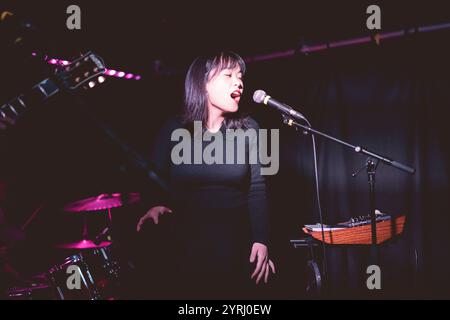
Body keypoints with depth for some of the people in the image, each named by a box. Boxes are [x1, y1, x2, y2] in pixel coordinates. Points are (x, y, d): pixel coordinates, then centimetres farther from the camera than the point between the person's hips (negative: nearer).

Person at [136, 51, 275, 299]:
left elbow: (257, 188, -3)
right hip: (188, 243, -1)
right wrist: (156, 204, -20)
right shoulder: (174, 130, -3)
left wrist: (261, 240, -12)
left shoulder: (248, 129, -2)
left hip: (237, 242, 1)